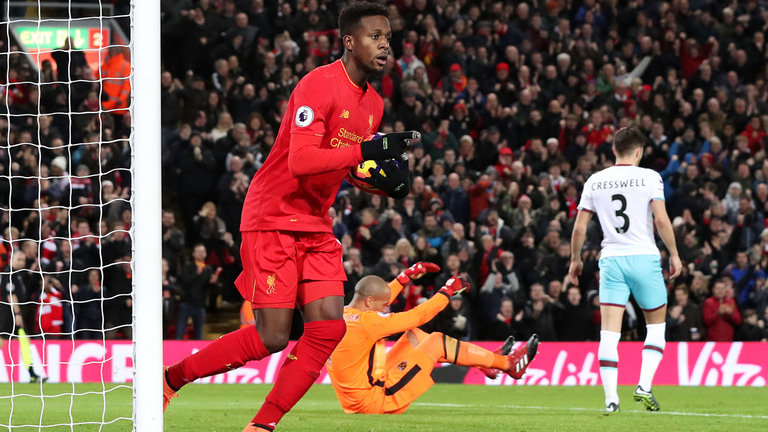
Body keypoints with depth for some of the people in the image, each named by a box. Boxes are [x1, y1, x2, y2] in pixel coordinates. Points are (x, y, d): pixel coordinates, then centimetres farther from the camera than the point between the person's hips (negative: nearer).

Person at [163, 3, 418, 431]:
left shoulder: (373, 103, 9)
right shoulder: (319, 85, -19)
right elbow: (301, 161, -29)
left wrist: (387, 179, 2)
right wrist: (368, 150, -34)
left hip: (316, 227, 8)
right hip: (273, 220, -8)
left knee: (328, 325, -8)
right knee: (272, 338, -10)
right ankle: (171, 378, 8)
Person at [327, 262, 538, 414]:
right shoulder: (365, 321, -22)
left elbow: (378, 294, 24)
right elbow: (418, 316, -14)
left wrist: (407, 276, 26)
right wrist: (448, 291, -1)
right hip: (378, 401, -9)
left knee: (414, 336, 18)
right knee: (437, 341, -3)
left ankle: (485, 360, 26)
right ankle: (508, 364, 10)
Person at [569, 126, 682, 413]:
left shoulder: (595, 181, 7)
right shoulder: (649, 177, -2)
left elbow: (579, 228, 8)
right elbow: (662, 220, -9)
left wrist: (575, 259, 21)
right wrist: (674, 254, 2)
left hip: (611, 260, 2)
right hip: (644, 258, -2)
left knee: (609, 331, -1)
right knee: (656, 324, 14)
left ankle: (611, 398, -9)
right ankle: (644, 385, -1)